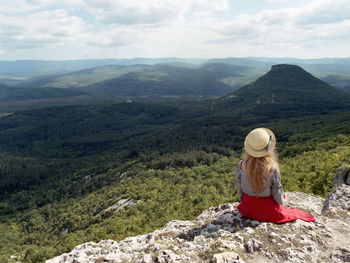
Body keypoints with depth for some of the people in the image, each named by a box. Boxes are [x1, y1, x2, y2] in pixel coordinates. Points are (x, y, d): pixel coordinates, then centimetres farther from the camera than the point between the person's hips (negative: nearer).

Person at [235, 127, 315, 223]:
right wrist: (280, 204, 10)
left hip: (247, 209, 3)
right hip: (268, 211, -2)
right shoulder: (273, 169, -25)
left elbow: (239, 187, -6)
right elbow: (277, 191, -12)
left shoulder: (241, 165, -20)